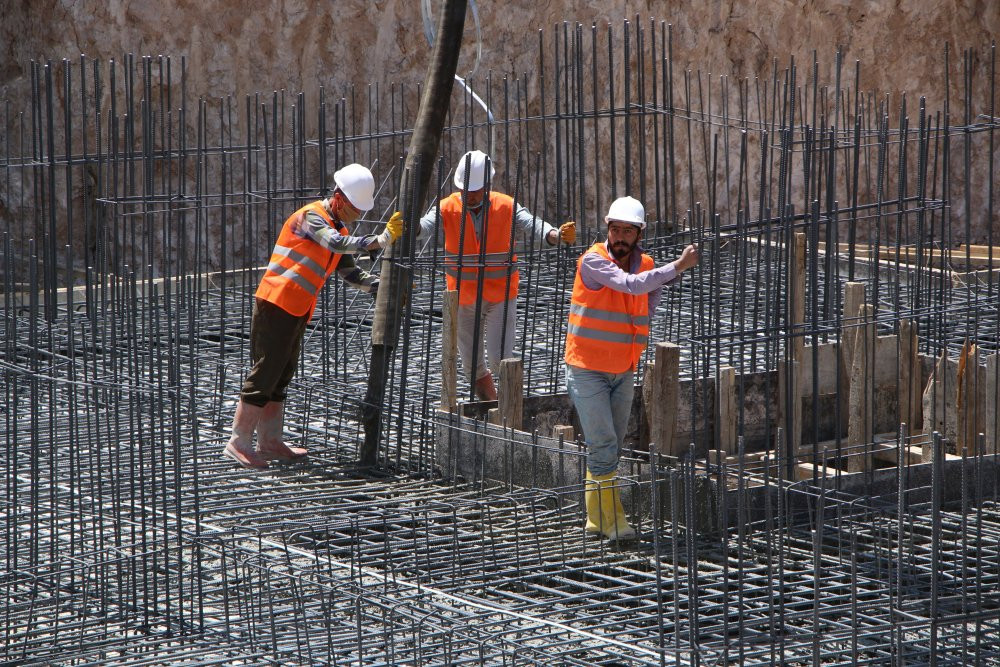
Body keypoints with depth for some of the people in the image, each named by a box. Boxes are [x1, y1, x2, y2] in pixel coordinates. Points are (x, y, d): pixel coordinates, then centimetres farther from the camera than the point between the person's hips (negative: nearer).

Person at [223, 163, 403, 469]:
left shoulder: (337, 228, 17)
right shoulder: (311, 217, -13)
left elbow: (349, 271, 17)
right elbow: (338, 244, -30)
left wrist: (382, 287, 3)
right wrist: (381, 240, -32)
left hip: (297, 310, 10)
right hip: (277, 304, -10)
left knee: (280, 376, 12)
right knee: (265, 373, -9)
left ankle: (270, 443, 17)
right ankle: (238, 443, -7)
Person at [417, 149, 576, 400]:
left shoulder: (506, 206, -10)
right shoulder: (448, 208, -10)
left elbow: (533, 225, -22)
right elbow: (424, 227, -26)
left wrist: (557, 235, -44)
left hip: (500, 296, -2)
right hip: (464, 299, 2)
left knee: (499, 360, -13)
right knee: (473, 365, 11)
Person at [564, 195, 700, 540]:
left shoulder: (645, 264, 2)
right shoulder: (593, 261, -17)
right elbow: (631, 285, -33)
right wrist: (678, 266, -32)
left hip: (623, 372, 6)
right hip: (587, 370, -6)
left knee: (611, 447, 12)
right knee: (603, 446, -10)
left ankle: (597, 519, 21)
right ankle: (609, 519, -4)